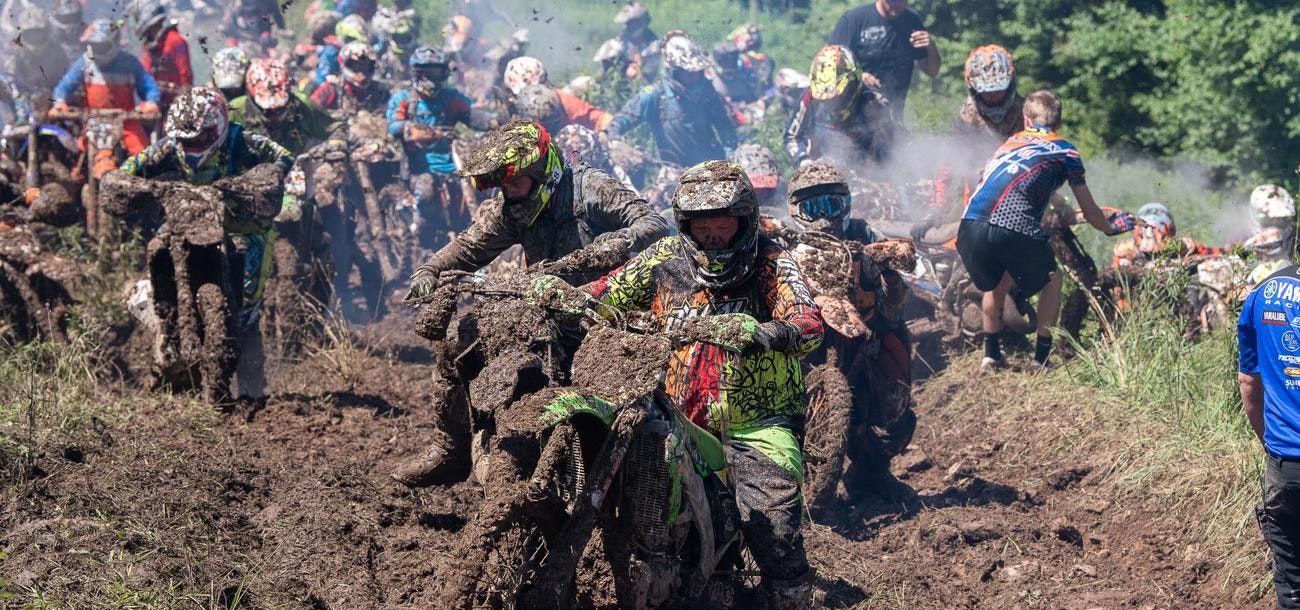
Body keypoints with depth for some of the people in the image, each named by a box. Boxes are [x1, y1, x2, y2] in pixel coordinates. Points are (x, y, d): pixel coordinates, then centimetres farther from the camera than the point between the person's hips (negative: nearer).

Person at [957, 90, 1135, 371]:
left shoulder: (1010, 142, 30)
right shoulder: (1065, 151, 19)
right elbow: (1090, 212, 23)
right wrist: (1111, 227, 45)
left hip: (970, 227, 4)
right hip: (1015, 229, -4)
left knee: (996, 281, 33)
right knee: (1051, 280, 24)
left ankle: (991, 354, 31)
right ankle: (1042, 357, 22)